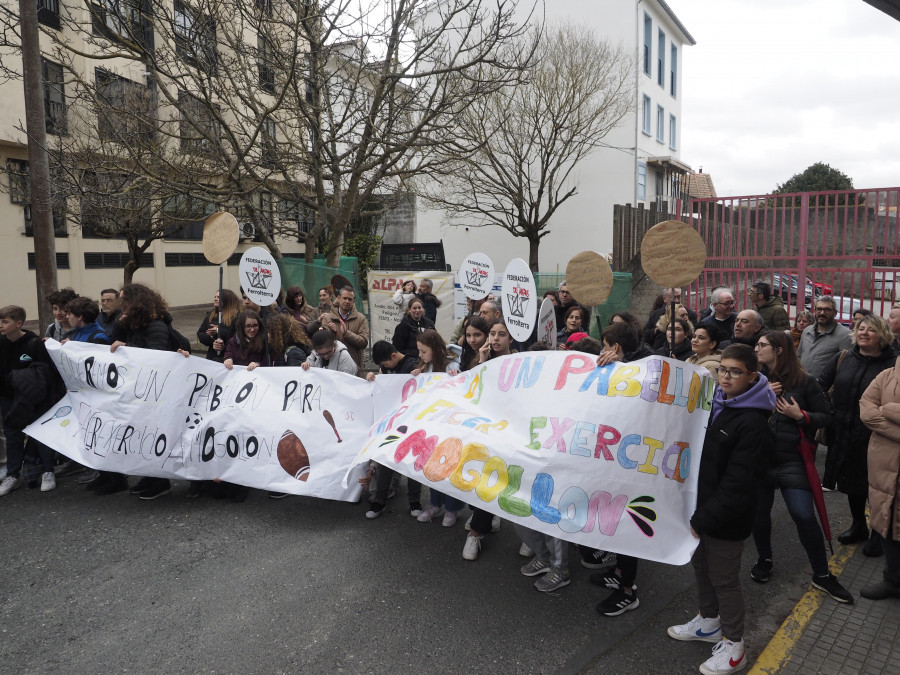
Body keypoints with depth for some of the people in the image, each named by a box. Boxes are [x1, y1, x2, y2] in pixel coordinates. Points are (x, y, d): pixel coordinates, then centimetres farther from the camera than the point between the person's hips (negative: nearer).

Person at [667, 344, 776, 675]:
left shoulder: (752, 422, -22)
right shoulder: (716, 403, 4)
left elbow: (738, 483, -22)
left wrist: (704, 518, -20)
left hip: (727, 515, -8)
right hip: (702, 502, 8)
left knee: (724, 578, 7)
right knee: (701, 564, 22)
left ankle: (733, 645, 27)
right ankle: (709, 621, 43)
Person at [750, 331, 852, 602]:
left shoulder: (804, 382, -4)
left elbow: (826, 415, 2)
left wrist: (800, 415, -14)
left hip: (791, 461, -2)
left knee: (805, 517, -2)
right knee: (759, 513, 12)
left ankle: (822, 575, 18)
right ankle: (764, 560, 36)